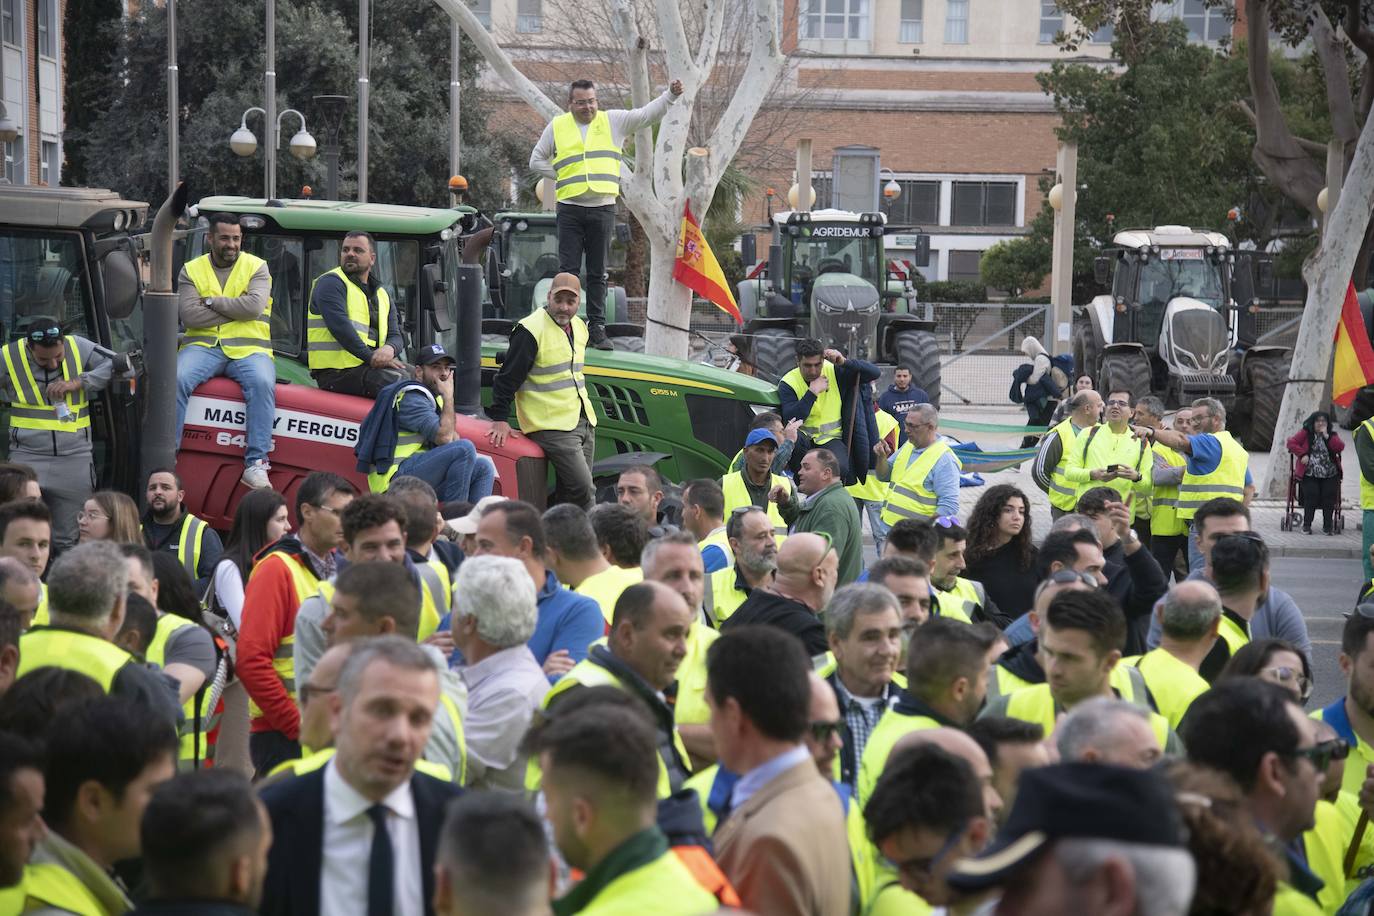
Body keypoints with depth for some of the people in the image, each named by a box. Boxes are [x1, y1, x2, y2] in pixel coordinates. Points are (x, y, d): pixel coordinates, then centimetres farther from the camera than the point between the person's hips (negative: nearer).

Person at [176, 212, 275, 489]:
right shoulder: (191, 270, 11)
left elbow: (254, 306, -9)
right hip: (203, 346, 1)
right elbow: (188, 315, -4)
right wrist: (234, 311, -5)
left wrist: (212, 302, -6)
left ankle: (256, 464, -34)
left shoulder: (256, 267, 10)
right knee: (175, 378, -30)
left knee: (262, 383, -33)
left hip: (248, 349, -1)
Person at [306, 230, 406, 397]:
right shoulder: (330, 283, 0)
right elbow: (340, 326, -14)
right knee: (399, 382, -28)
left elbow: (396, 335, 15)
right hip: (336, 372, -8)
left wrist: (389, 349, -12)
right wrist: (371, 357, -21)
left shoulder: (381, 294, 23)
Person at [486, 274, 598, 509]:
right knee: (583, 488, -16)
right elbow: (508, 377, -11)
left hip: (583, 422, 8)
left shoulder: (578, 327, 13)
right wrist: (500, 419, -14)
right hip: (551, 426, -8)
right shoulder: (530, 330, -13)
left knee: (568, 492, 9)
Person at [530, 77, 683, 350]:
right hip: (570, 208, -1)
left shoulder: (613, 121, 7)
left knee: (598, 273, 6)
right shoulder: (557, 127, 7)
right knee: (568, 270, -2)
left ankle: (596, 327, 10)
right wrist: (562, 177, 4)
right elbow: (536, 161, 14)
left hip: (603, 208, 1)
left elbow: (648, 114, 3)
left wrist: (671, 94, -12)